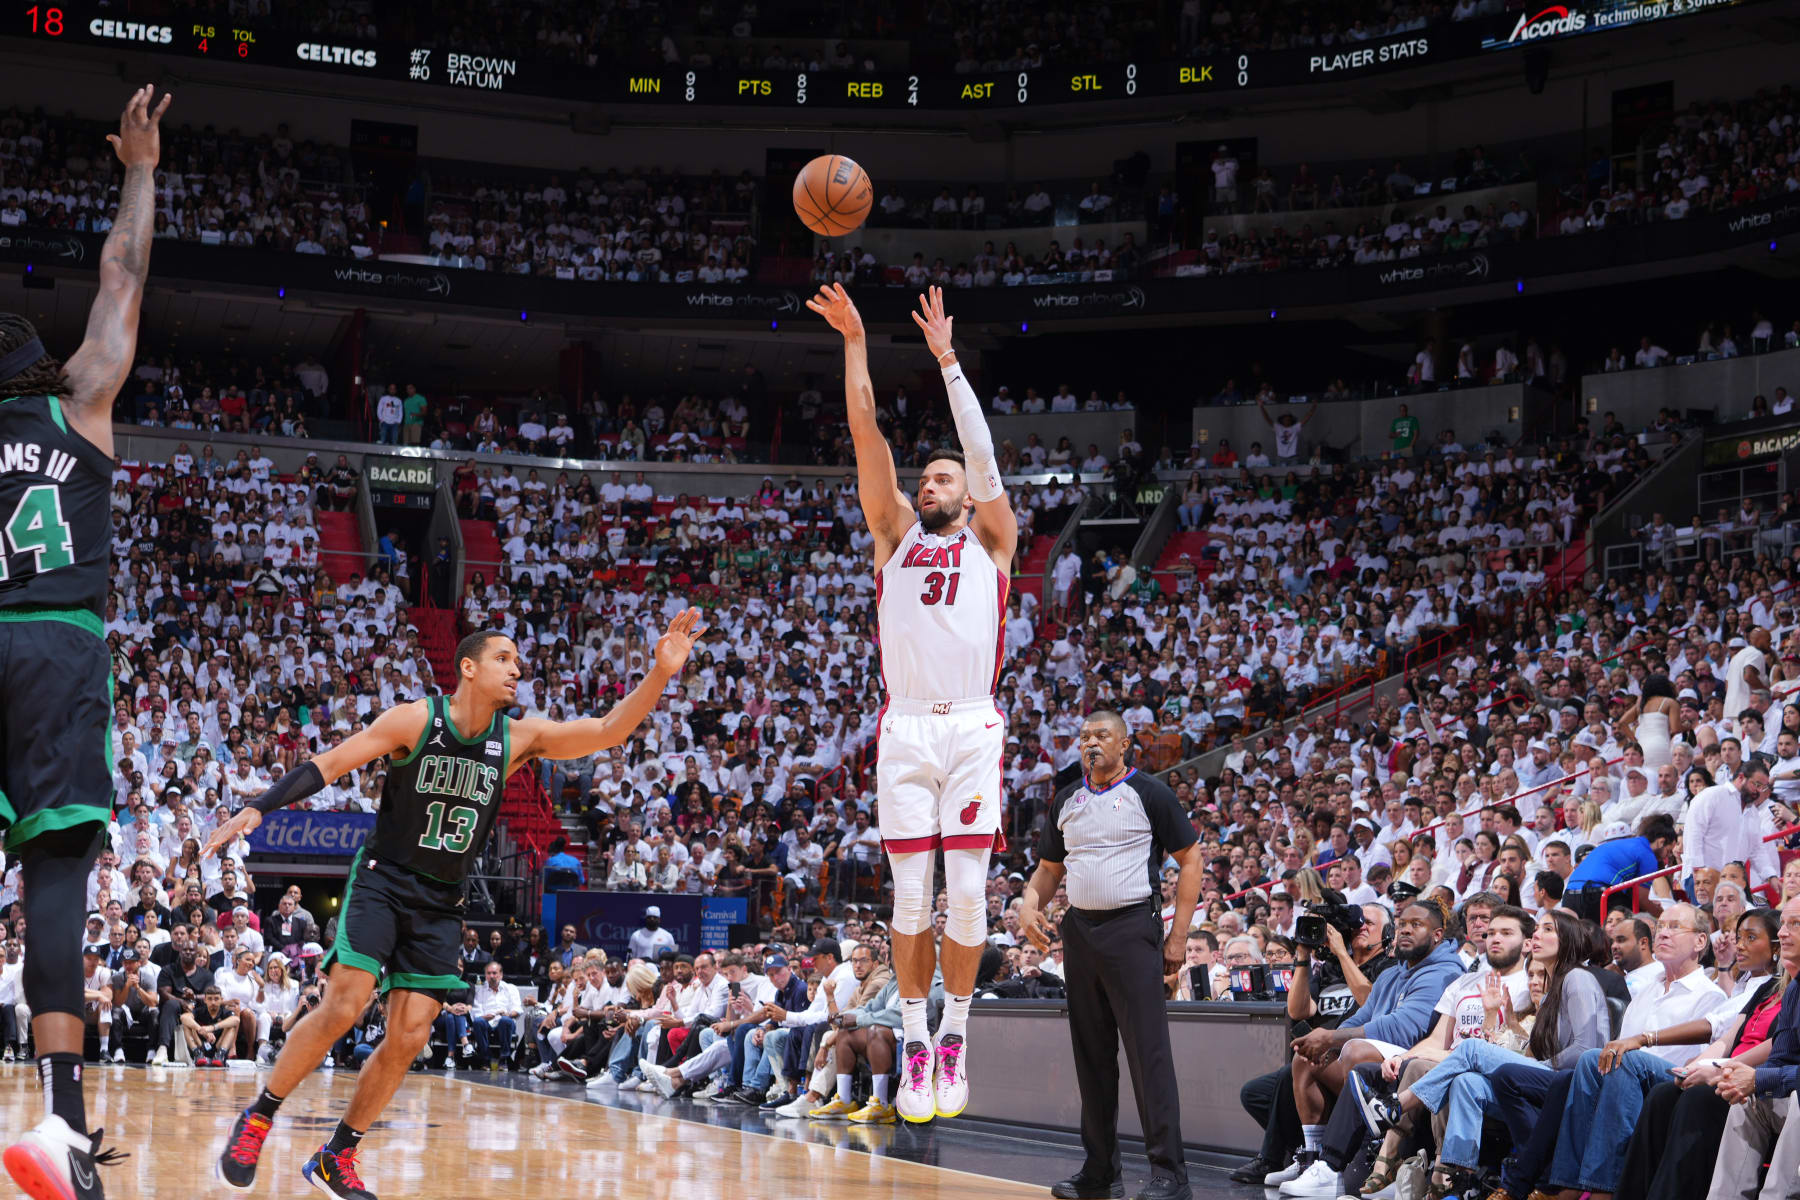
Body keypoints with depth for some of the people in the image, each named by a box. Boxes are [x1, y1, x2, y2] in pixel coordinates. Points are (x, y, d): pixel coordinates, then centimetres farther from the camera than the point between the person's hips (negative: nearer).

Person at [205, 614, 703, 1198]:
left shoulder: (519, 739, 0)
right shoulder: (414, 721, -10)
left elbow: (609, 730, -7)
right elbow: (328, 763, -11)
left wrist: (661, 673, -20)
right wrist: (258, 808, -21)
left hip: (441, 905, 4)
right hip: (383, 881, -4)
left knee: (409, 1038, -2)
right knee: (343, 1006, -19)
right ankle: (256, 1120, -1)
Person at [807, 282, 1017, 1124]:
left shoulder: (991, 540, 15)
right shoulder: (896, 535, 18)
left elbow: (981, 450, 5)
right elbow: (867, 434, 12)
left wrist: (947, 358, 5)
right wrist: (854, 342, 6)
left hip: (973, 728, -1)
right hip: (905, 729, 2)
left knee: (968, 893, -5)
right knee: (911, 896, -1)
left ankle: (955, 1035, 7)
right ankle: (914, 1039, 7)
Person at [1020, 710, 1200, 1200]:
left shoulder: (1149, 793, -2)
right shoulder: (1065, 802, 14)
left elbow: (1190, 859, -2)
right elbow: (1049, 868, 21)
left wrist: (1178, 935, -8)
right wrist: (1030, 902, -2)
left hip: (1132, 929, -6)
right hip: (1079, 930, 6)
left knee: (1149, 1052, -11)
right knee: (1092, 1054, 9)